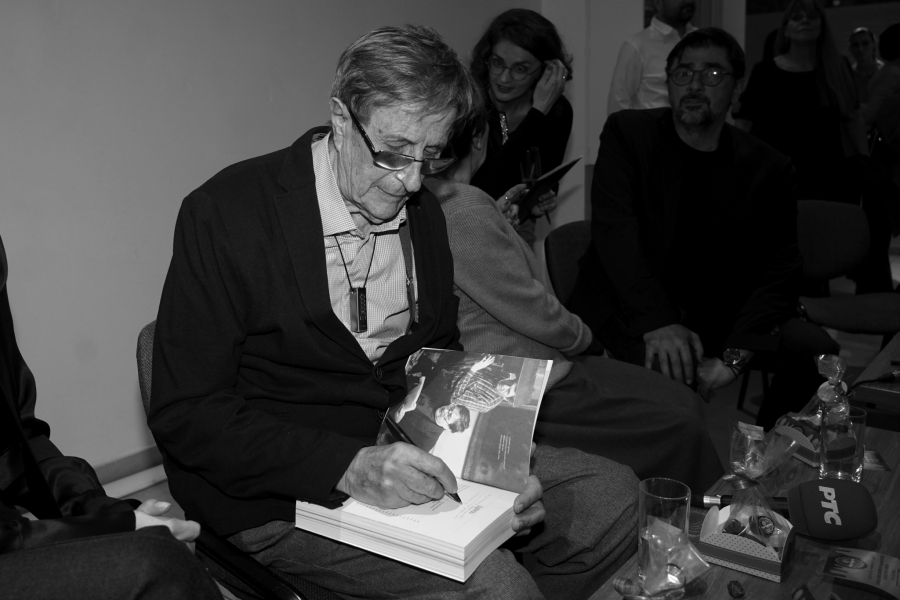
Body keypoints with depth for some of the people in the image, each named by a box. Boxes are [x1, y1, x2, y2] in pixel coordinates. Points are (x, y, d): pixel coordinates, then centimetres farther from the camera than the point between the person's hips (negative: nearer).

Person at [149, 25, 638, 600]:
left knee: (612, 493, -2)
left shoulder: (423, 213, 5)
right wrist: (350, 467, -27)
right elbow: (185, 413, -16)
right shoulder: (226, 212, -14)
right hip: (281, 498, -6)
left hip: (406, 454, 7)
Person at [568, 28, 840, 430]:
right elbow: (615, 230, -15)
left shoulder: (768, 168, 3)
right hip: (628, 309, -3)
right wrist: (658, 322, -29)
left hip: (719, 314, 3)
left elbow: (778, 272, -4)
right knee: (668, 370, -33)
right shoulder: (627, 133, -1)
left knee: (816, 352, -17)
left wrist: (734, 356, -22)